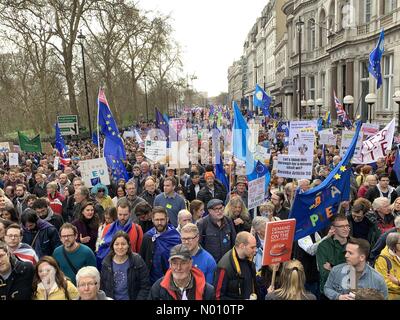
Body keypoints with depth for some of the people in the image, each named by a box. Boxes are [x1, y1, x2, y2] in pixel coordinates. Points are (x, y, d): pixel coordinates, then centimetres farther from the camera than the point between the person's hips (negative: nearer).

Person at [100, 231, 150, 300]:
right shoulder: (106, 263, -4)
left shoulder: (138, 261, -12)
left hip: (131, 297, -2)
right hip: (110, 298, 2)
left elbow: (145, 287, -9)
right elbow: (102, 287, 6)